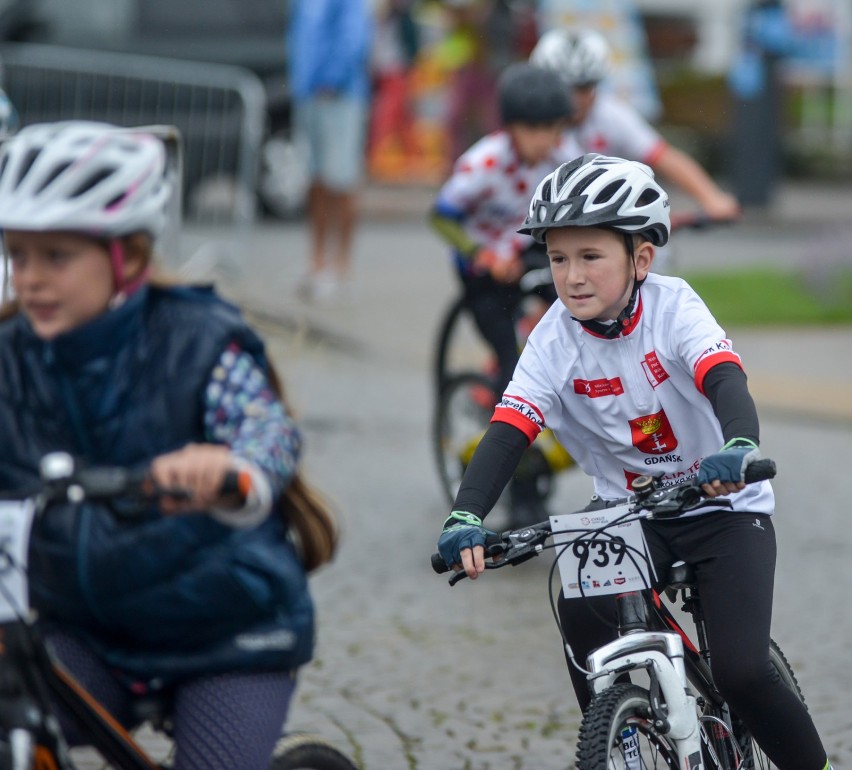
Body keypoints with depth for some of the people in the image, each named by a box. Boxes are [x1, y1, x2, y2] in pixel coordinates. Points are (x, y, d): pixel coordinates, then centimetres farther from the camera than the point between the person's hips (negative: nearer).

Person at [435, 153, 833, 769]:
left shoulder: (672, 307, -17)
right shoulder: (556, 338, -11)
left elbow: (723, 378, -34)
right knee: (581, 610, -27)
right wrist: (466, 518, -38)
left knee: (741, 671, -18)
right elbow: (508, 432, -20)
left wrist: (739, 447, -56)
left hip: (723, 505, -3)